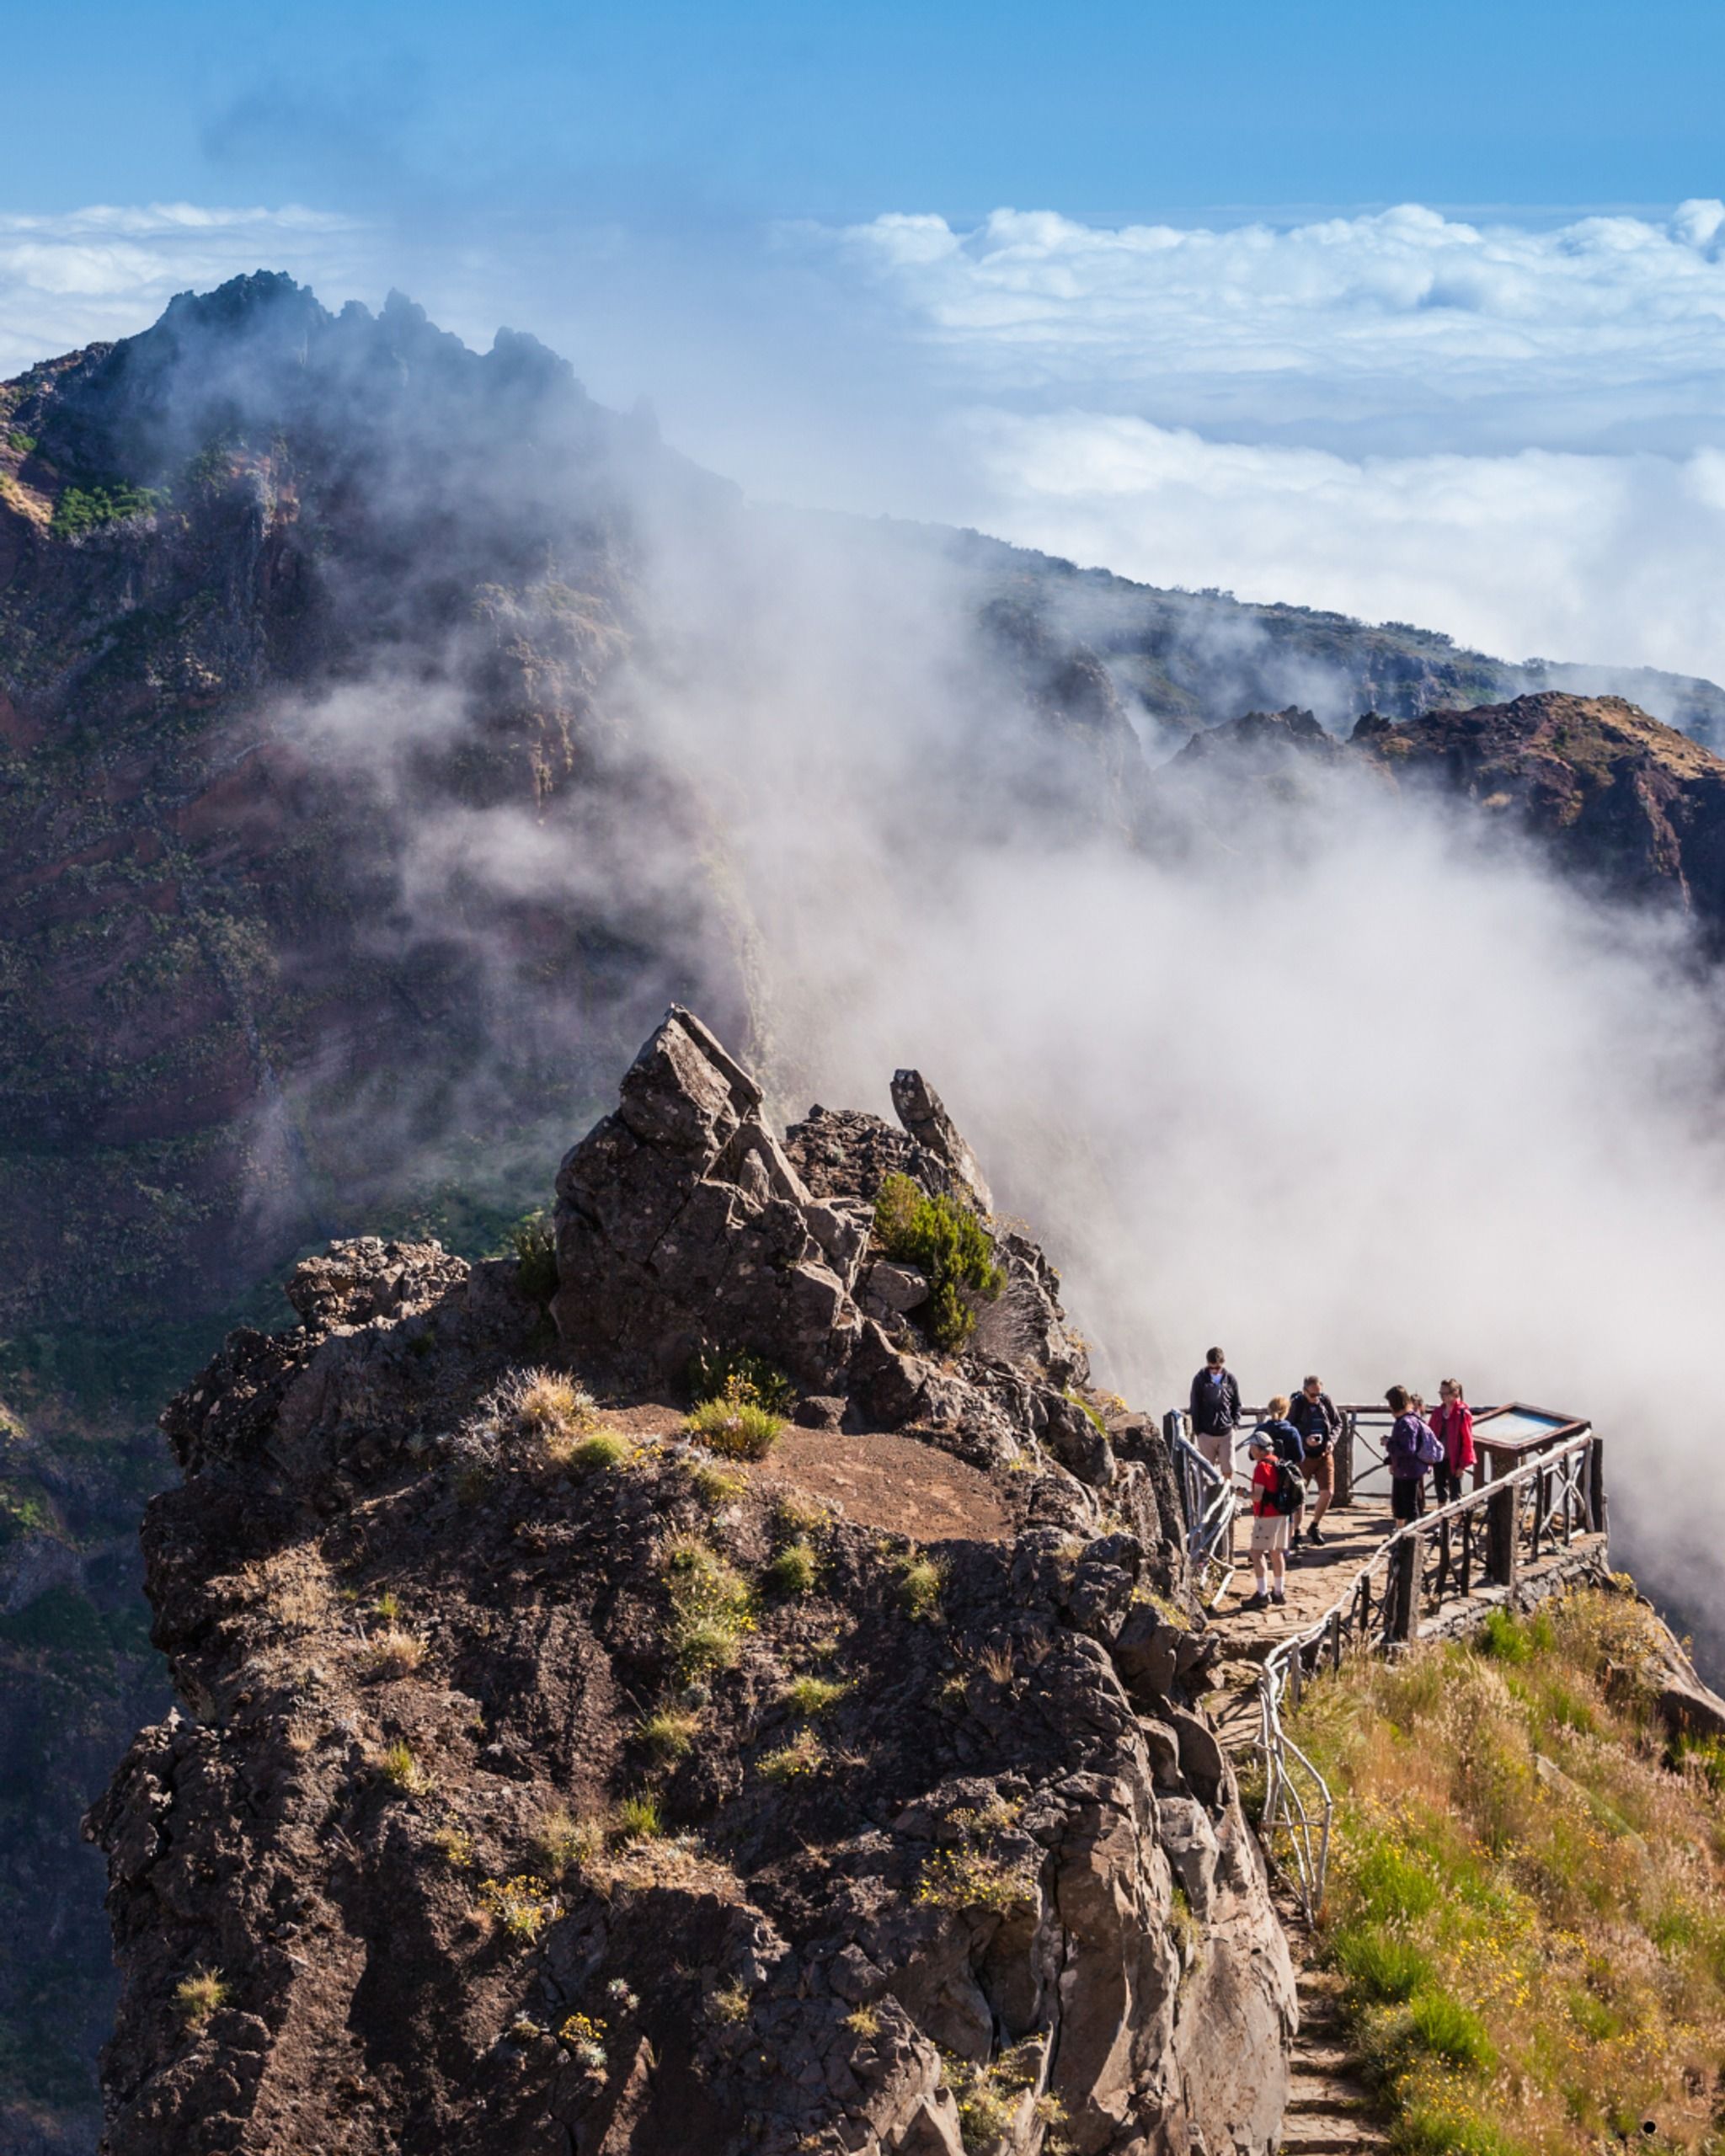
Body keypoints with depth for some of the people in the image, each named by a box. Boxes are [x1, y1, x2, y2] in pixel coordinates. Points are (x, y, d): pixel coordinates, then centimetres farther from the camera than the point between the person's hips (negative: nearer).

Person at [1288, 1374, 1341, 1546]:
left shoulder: (1326, 1401, 0)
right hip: (1303, 1456, -3)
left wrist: (1331, 1440, -7)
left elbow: (1337, 1424, 10)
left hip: (1324, 1455, 3)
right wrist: (1305, 1440, -23)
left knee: (1328, 1492, -1)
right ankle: (1294, 1533, 16)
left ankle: (1314, 1527, 22)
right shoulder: (1297, 1404, -11)